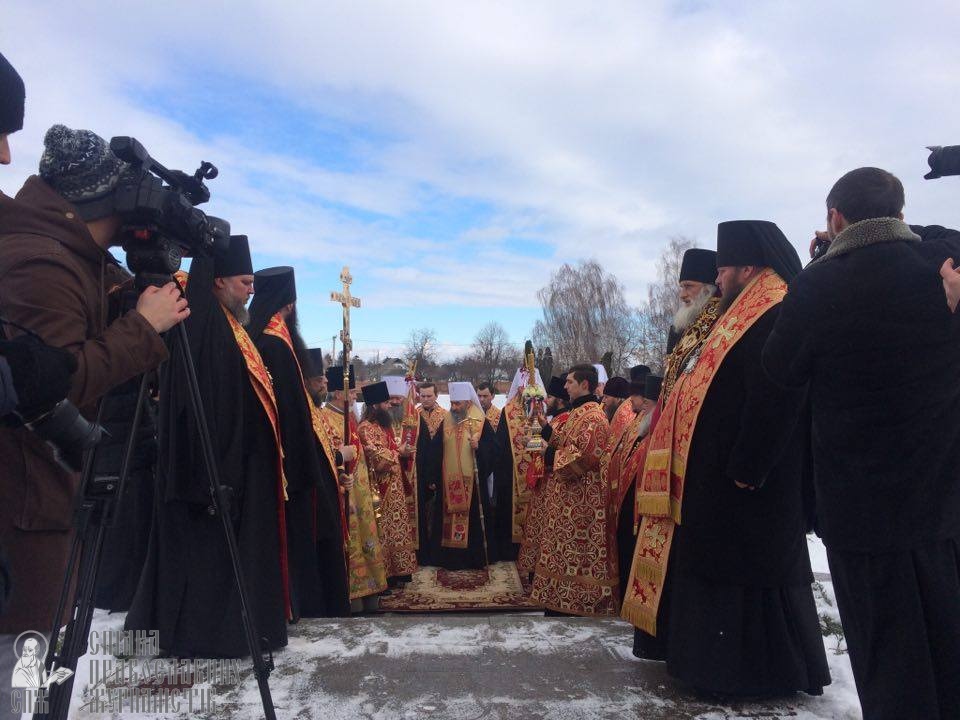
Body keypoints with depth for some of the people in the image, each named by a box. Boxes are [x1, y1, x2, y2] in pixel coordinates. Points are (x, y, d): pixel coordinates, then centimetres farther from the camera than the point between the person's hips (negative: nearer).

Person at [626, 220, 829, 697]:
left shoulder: (774, 318, -18)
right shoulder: (753, 317, 15)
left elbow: (775, 402, -27)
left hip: (742, 483, -10)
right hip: (721, 476, 10)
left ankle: (749, 671, 17)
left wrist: (744, 470, -24)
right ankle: (724, 659, 32)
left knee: (744, 571, 1)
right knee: (722, 566, 18)